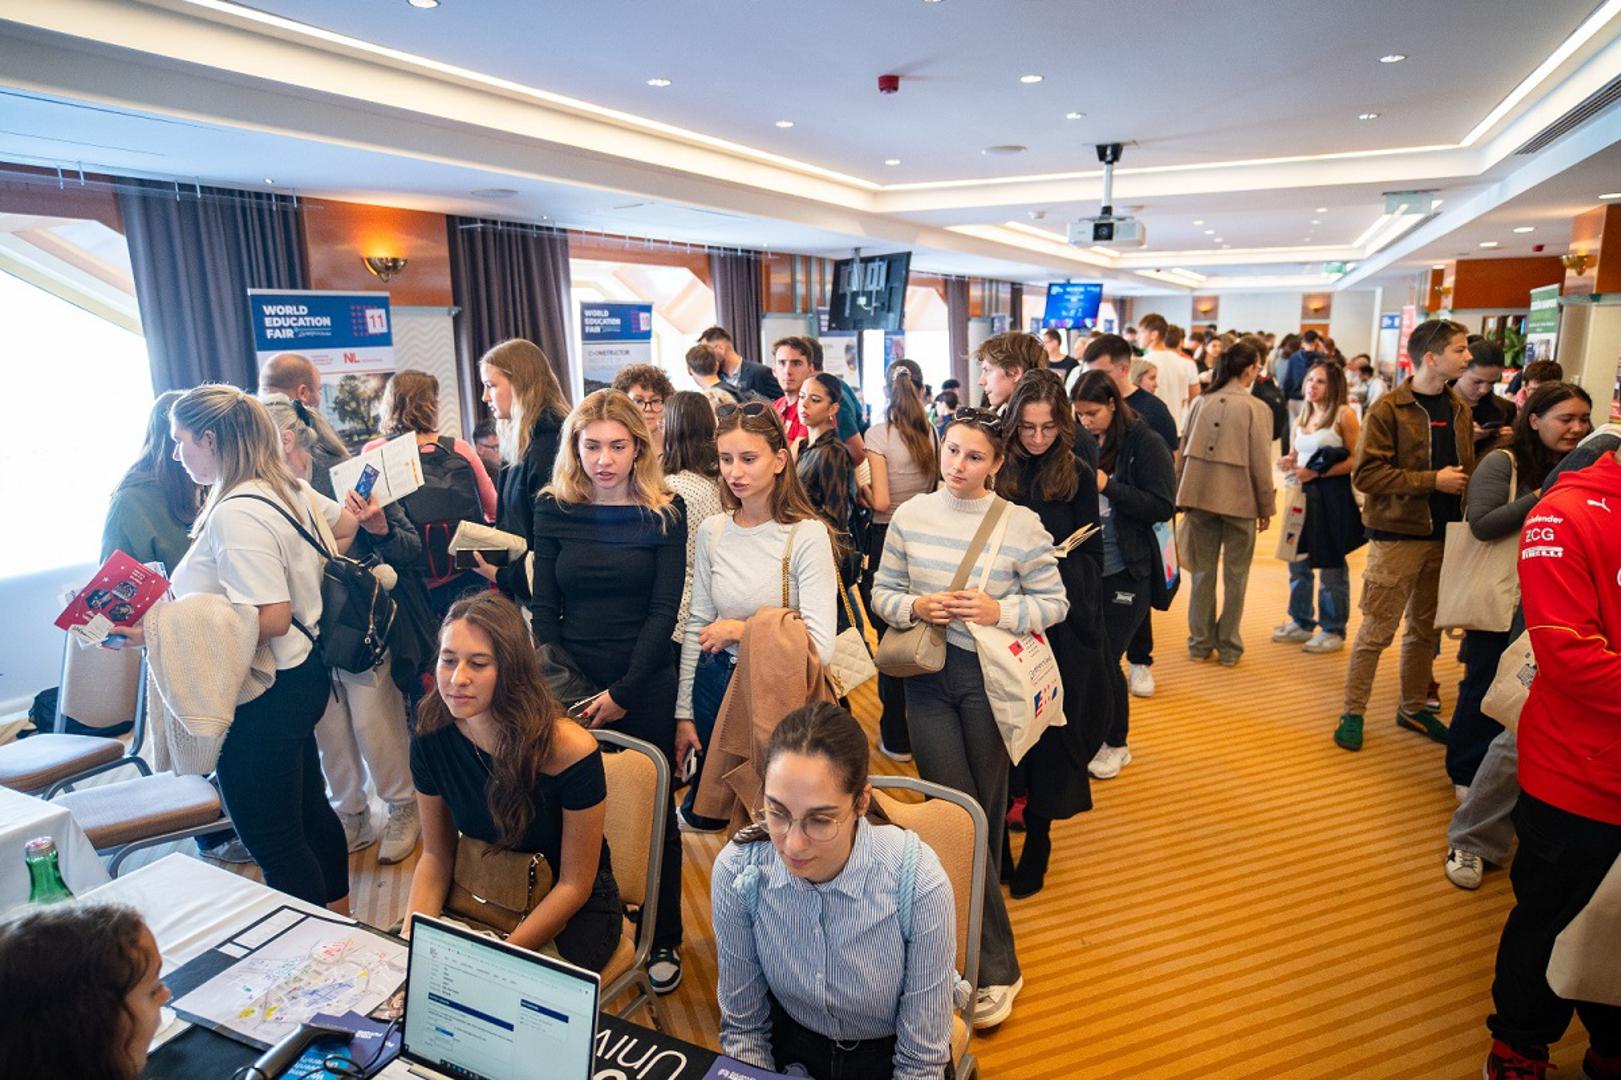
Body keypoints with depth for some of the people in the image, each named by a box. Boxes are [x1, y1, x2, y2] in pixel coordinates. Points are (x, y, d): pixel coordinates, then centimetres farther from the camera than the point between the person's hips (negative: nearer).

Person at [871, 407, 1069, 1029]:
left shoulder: (1021, 525, -6)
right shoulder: (909, 516, 1)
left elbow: (1054, 602, -1)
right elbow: (882, 593, 7)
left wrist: (1000, 611, -17)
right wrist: (914, 608, -13)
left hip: (990, 676, -1)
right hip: (927, 675, 1)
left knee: (985, 812, 10)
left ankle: (965, 934, 29)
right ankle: (996, 965, 17)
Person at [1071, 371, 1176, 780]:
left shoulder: (1145, 444, -8)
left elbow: (1163, 507, -12)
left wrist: (1107, 486, -19)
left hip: (1125, 573, -4)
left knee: (1105, 659, 2)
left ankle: (1116, 744, 24)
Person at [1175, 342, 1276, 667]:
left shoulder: (1201, 402, 2)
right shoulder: (1256, 408, -9)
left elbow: (1184, 451, 5)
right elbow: (1261, 462, -7)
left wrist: (1183, 496, 14)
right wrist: (1266, 507, 2)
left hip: (1200, 495, 3)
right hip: (1239, 501, -3)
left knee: (1202, 571, 12)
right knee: (1235, 576, 9)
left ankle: (1200, 643, 18)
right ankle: (1228, 646, 16)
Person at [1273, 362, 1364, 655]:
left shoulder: (1344, 414, -7)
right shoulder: (1302, 417, 13)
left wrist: (1317, 472, -18)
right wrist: (1288, 464, 0)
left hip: (1333, 497, -6)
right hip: (1304, 494, 6)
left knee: (1331, 565, 2)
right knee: (1297, 560, 10)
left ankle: (1333, 631, 14)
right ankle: (1301, 623, 24)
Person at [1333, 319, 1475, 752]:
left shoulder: (1459, 410, 9)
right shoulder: (1389, 409, -10)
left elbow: (1466, 470, 17)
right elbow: (1366, 474, -16)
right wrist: (1431, 480, -18)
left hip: (1444, 536, 6)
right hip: (1398, 535, -6)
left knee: (1426, 630, 15)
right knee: (1377, 630, -1)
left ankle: (1414, 708, 30)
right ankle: (1352, 713, 11)